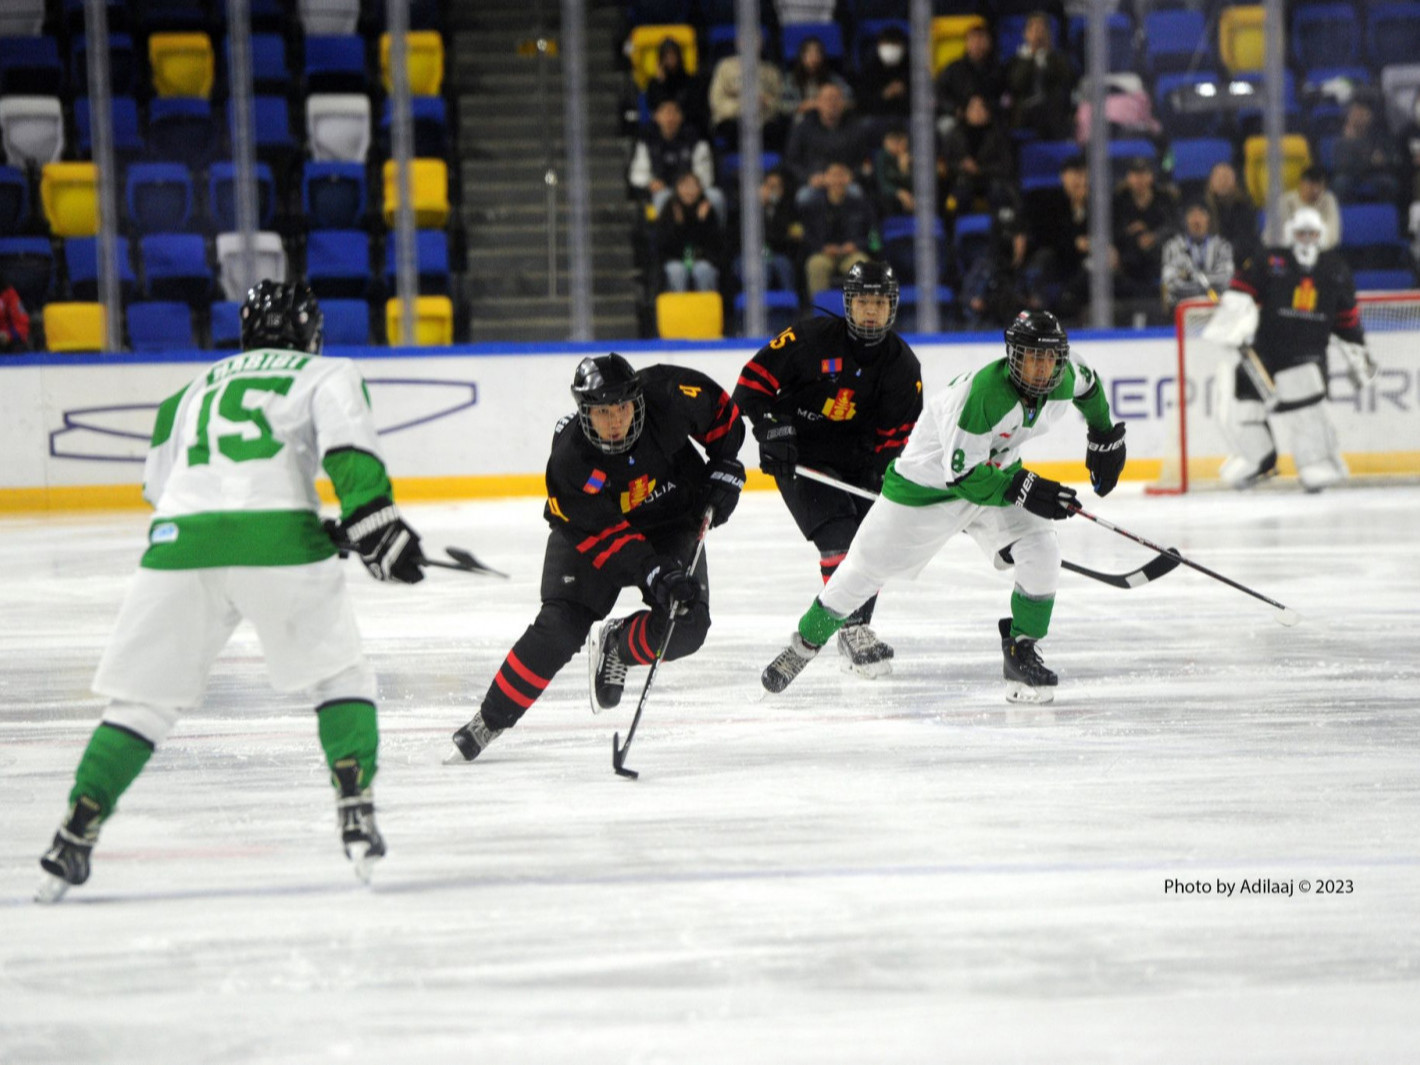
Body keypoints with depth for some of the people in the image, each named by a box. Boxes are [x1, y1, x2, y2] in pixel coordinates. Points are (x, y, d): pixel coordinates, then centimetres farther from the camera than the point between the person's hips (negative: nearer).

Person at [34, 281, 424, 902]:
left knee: (145, 697, 10)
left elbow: (158, 484, 30)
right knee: (338, 677, 12)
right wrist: (373, 522, -8)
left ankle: (77, 833, 1)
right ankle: (355, 814, -2)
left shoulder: (191, 391, 31)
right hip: (278, 540, -3)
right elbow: (348, 446, -2)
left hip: (179, 544, 3)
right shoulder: (325, 375, 18)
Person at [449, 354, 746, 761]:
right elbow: (603, 535, -28)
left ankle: (615, 647, 13)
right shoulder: (568, 461, -31)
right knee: (558, 628, -17)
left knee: (685, 628, -18)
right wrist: (654, 574, -37)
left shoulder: (668, 395, -26)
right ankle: (490, 721, -3)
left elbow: (718, 408, -4)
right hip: (592, 530, -2)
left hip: (671, 524, 2)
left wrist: (725, 468, -7)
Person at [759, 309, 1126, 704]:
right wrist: (1020, 489, -38)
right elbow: (961, 473, -34)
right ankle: (806, 641, 27)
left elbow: (1088, 384, 12)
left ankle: (1021, 655, -2)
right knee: (866, 567, 6)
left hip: (997, 471, 5)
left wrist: (1104, 437, 17)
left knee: (1041, 553, -18)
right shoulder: (982, 391, -37)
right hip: (929, 480, -5)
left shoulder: (1065, 379, -16)